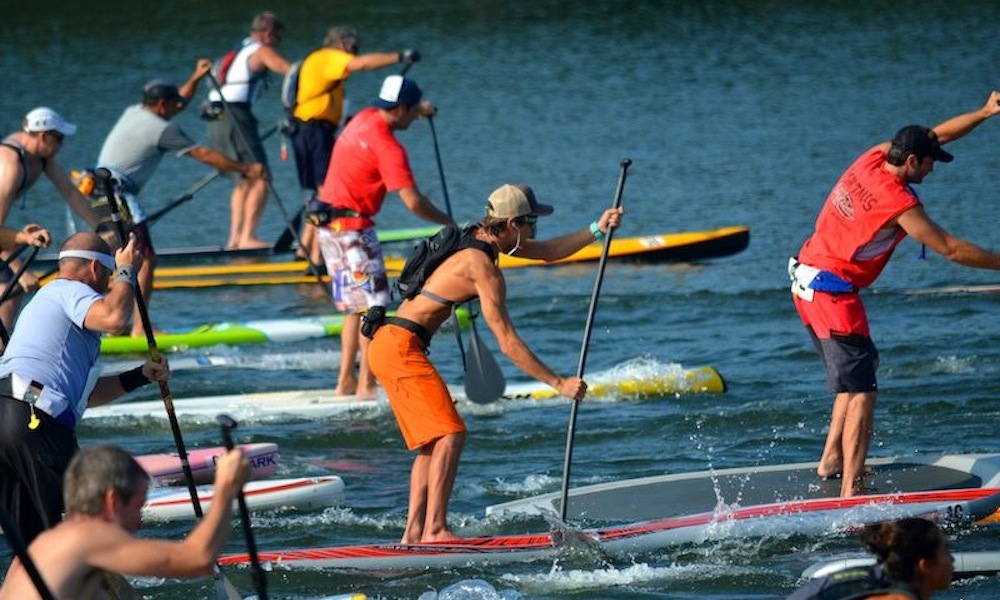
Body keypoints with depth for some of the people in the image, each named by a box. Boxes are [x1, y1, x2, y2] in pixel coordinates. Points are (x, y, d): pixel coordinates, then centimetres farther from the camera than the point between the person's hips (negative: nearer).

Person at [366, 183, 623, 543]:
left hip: (387, 343, 10)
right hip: (402, 347, -10)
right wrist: (559, 384, -14)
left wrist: (597, 230, 11)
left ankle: (414, 530, 9)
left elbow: (548, 252, 22)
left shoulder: (478, 239, 13)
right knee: (451, 434, -13)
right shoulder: (483, 267, -17)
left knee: (432, 440, 12)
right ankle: (435, 530, -15)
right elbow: (508, 344, -18)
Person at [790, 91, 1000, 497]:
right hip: (833, 292, -10)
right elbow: (950, 249, -14)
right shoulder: (900, 204, -20)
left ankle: (831, 459, 24)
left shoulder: (875, 157, 1)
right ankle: (850, 489, -20)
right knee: (861, 390, -12)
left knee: (859, 369, 23)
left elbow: (936, 134, 13)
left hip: (806, 281, 10)